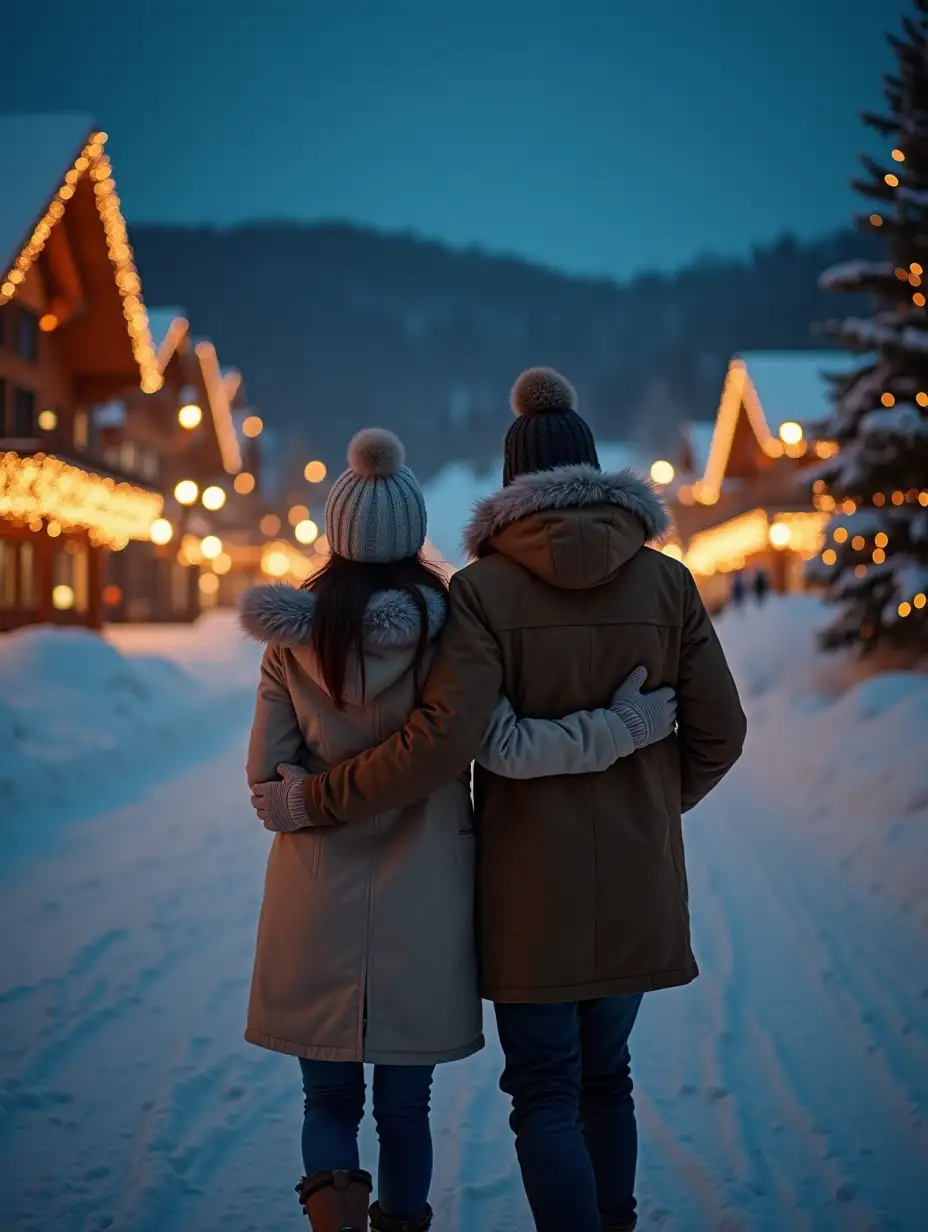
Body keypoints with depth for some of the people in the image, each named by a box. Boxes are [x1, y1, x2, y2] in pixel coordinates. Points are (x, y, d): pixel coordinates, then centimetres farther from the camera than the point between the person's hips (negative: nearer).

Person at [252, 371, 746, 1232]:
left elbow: (441, 742, -20)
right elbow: (717, 733, 2)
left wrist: (311, 799, -10)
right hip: (635, 880, 4)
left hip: (531, 883, -3)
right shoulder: (666, 581, -1)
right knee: (604, 1074, 21)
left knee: (545, 1096, 5)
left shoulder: (484, 589, -11)